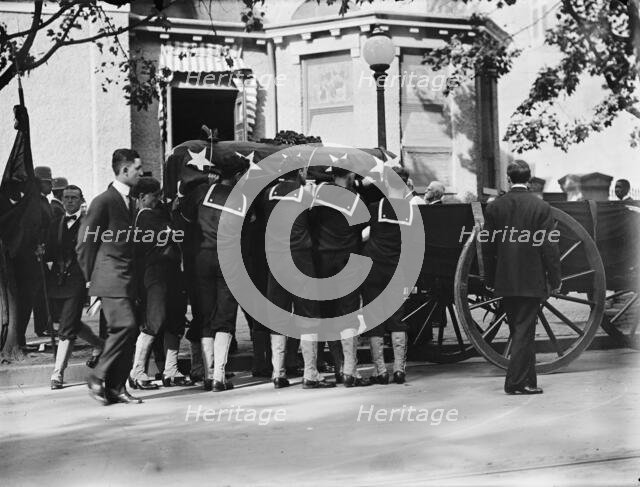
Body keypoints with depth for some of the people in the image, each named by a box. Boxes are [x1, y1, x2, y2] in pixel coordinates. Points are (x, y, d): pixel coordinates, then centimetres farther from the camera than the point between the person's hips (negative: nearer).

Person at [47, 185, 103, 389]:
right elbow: (51, 253, 15)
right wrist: (41, 253, -5)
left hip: (77, 281, -6)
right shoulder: (56, 223, 15)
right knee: (71, 323, 18)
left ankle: (58, 373, -6)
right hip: (57, 280, 6)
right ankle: (99, 345, 42)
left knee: (67, 329, -10)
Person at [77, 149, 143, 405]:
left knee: (128, 331, 4)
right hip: (110, 277, -8)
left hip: (128, 278, 8)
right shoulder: (104, 201, -8)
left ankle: (116, 387, 8)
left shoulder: (131, 202, 17)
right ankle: (98, 378, -6)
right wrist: (91, 277, -3)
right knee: (126, 325, -18)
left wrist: (137, 277, 15)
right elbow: (84, 243, -6)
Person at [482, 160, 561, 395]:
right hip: (532, 280, -3)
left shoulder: (494, 207, 0)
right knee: (524, 331, 1)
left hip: (505, 281, 3)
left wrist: (490, 280, 13)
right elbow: (549, 247, -8)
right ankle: (516, 382, -2)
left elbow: (487, 247, 4)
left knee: (519, 331, 14)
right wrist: (555, 280, 1)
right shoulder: (541, 207, -8)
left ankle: (528, 380, 21)